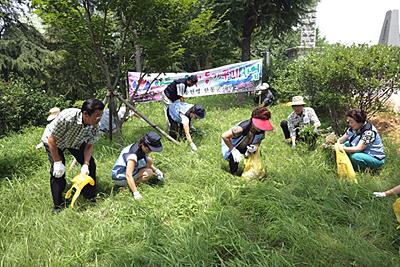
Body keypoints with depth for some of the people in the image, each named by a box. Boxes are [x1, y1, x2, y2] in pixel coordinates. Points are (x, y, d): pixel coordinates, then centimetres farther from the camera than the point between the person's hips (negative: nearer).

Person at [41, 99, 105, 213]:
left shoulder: (95, 126, -27)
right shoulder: (66, 118, -44)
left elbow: (89, 145, -13)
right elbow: (51, 140, -32)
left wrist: (85, 164, -25)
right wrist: (57, 162, -28)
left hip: (75, 141, 5)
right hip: (54, 142, -4)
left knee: (90, 164, -3)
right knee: (58, 171, -14)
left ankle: (90, 197, 15)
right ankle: (58, 205, 4)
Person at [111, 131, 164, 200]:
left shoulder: (143, 148, -4)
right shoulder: (133, 154, -32)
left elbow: (149, 163, 14)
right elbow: (128, 175, -37)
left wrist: (157, 171, 0)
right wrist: (136, 193, -39)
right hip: (120, 179, -9)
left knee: (149, 161, 2)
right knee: (149, 172, -17)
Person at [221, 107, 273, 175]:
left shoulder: (261, 131, -23)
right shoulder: (241, 128, -43)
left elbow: (258, 141, -3)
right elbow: (224, 136, -38)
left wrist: (255, 147, -29)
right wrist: (233, 150, -32)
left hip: (245, 147, 6)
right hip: (231, 146, -6)